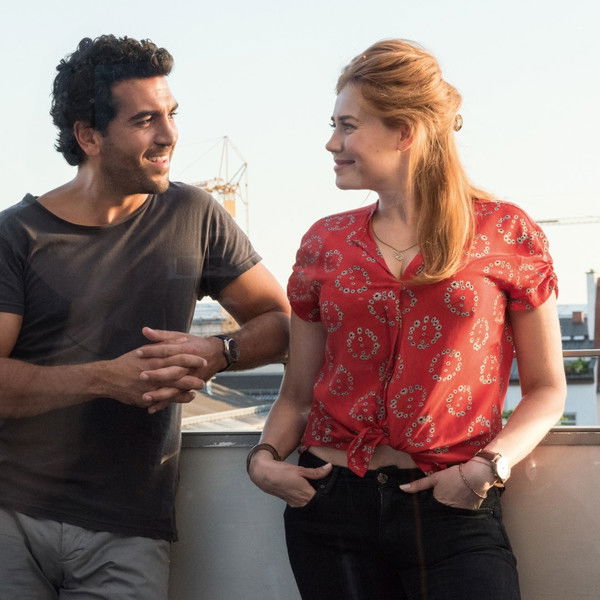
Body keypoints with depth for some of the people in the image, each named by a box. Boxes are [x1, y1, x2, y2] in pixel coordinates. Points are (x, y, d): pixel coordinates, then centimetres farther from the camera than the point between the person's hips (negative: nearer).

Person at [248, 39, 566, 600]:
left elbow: (545, 389, 2)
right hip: (332, 506, 3)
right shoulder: (325, 242, 7)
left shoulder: (506, 233, -1)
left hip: (451, 512, -2)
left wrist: (491, 464, -12)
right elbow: (298, 391, 12)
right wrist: (266, 456, -6)